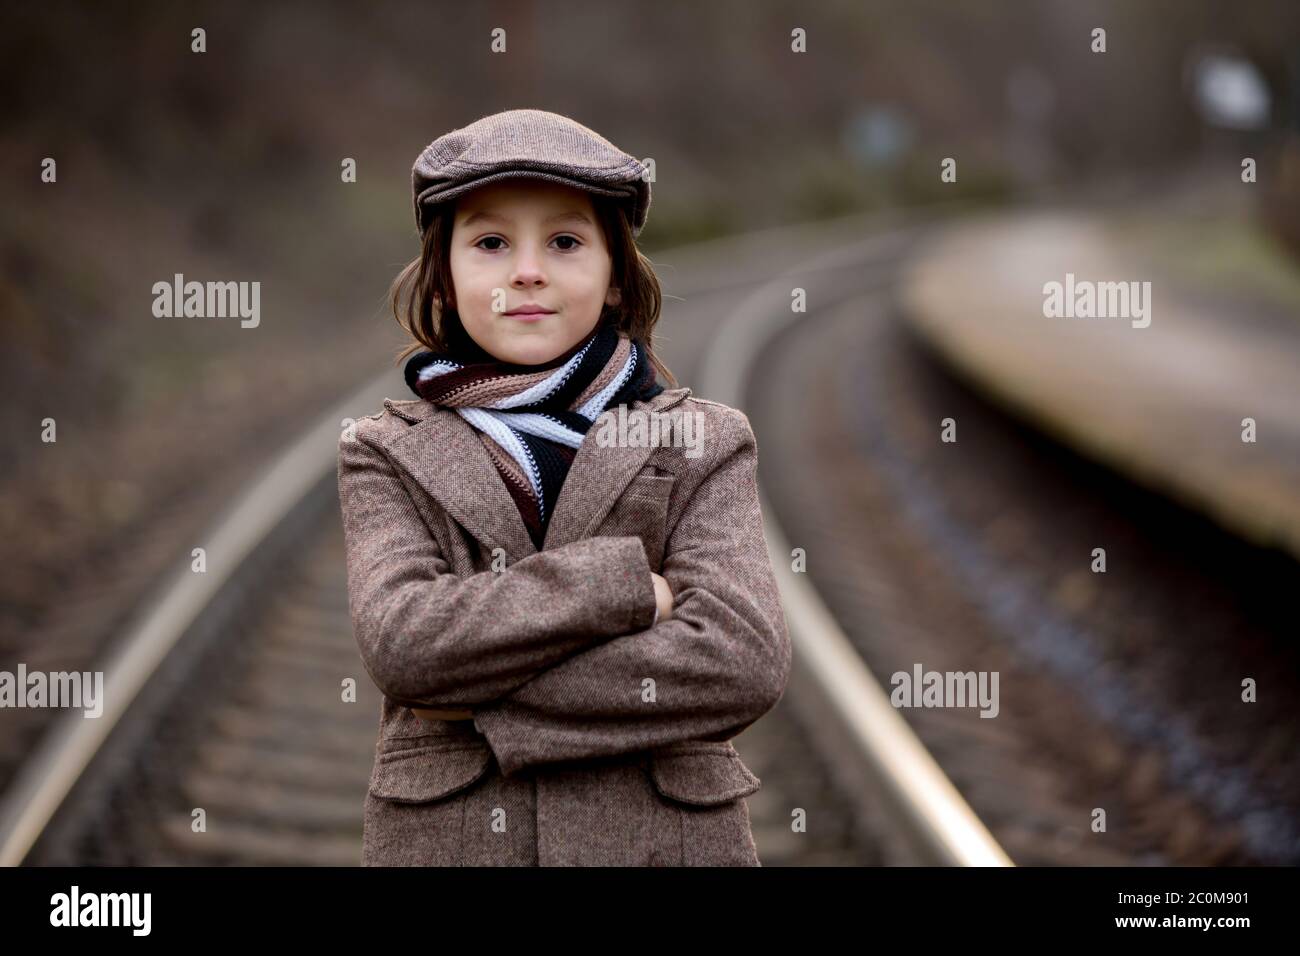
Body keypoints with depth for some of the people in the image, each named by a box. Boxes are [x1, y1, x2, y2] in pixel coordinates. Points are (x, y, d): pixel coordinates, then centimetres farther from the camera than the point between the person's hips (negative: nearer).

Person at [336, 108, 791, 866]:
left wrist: (481, 701, -14)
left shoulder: (702, 443, 3)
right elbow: (399, 640, -13)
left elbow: (745, 660, -13)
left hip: (664, 833, 0)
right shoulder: (388, 456, 5)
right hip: (443, 837, 0)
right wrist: (620, 582, -17)